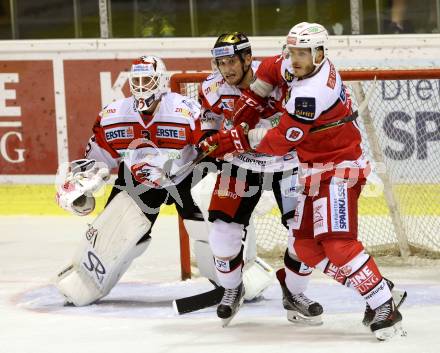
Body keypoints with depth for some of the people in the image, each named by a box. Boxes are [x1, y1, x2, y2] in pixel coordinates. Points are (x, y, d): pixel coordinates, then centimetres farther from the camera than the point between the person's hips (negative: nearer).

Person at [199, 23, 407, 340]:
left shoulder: (313, 91, -26)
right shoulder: (304, 67, 2)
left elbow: (282, 141, -23)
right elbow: (271, 69, 25)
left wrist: (242, 139, -10)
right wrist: (250, 101, 18)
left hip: (339, 171, -10)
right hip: (315, 174, 10)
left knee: (337, 242, -21)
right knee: (305, 246, 5)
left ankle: (385, 307, -17)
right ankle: (378, 290, 8)